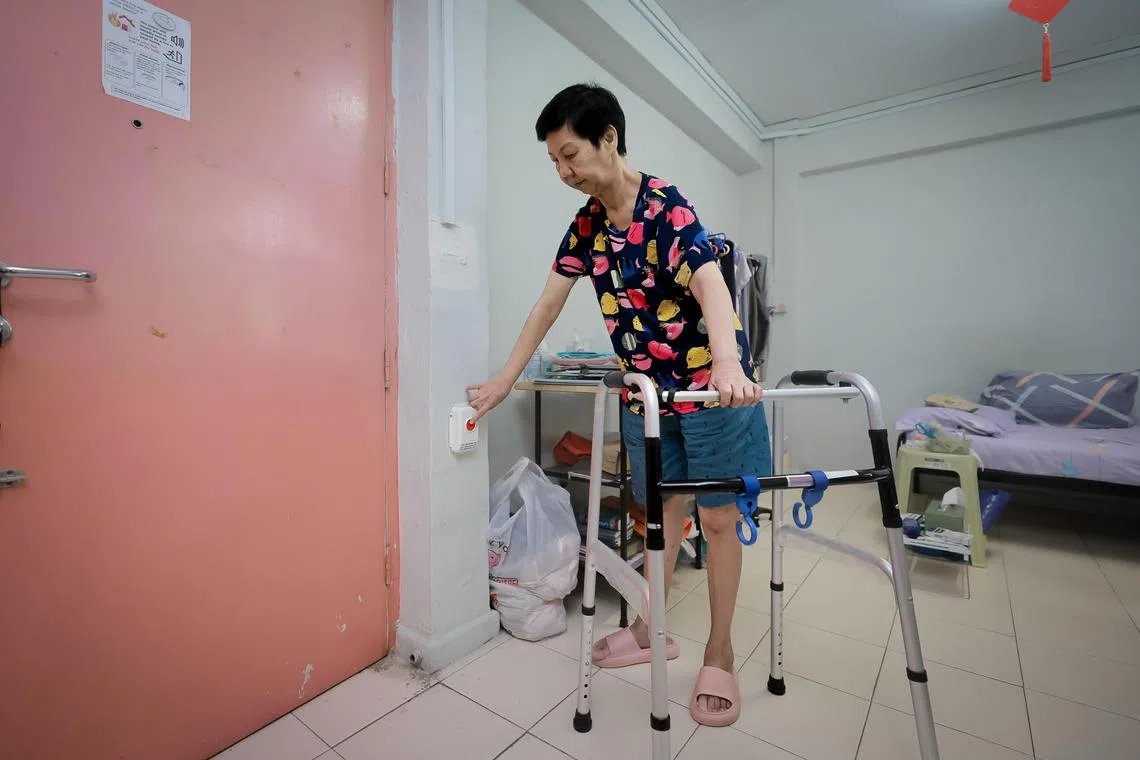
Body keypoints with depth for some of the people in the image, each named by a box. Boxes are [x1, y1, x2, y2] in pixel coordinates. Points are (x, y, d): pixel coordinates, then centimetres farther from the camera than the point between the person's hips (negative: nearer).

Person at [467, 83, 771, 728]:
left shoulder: (667, 206, -15)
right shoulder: (587, 224, 4)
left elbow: (711, 287, -31)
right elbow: (549, 304, 6)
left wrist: (728, 364, -50)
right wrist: (505, 380, 5)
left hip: (711, 385, -5)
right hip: (646, 387, 6)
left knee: (718, 520, 5)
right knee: (662, 511, 16)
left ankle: (720, 655, 23)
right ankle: (650, 631, 33)